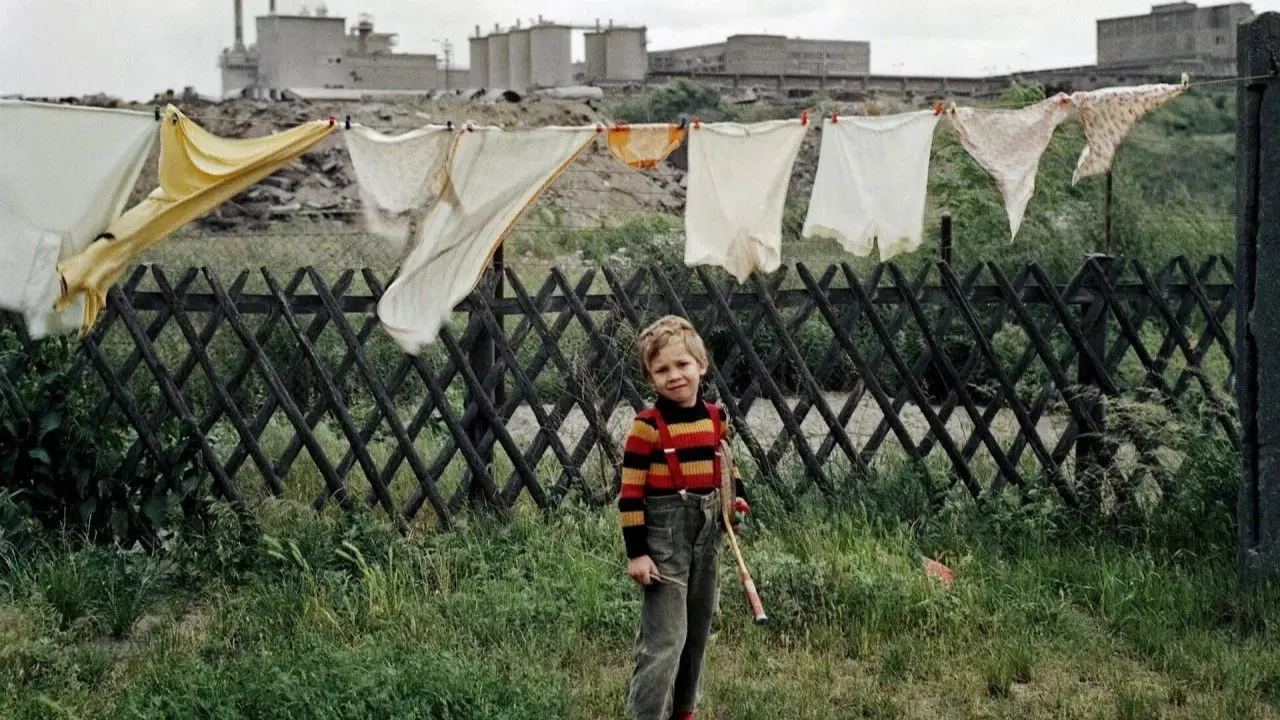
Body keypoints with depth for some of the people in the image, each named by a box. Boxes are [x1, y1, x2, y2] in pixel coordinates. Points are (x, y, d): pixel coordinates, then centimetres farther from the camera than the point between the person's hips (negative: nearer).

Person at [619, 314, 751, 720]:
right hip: (663, 536, -7)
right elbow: (631, 492, -14)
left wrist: (736, 497, 2)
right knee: (664, 637, -8)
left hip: (707, 534, 7)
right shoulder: (647, 427, -15)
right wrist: (636, 551, -17)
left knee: (697, 630, 18)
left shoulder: (716, 418, 4)